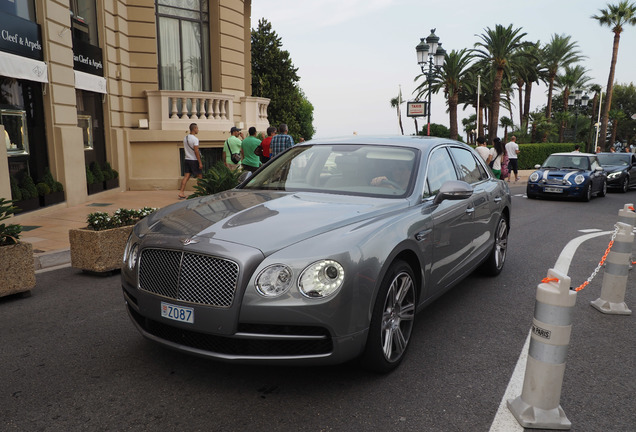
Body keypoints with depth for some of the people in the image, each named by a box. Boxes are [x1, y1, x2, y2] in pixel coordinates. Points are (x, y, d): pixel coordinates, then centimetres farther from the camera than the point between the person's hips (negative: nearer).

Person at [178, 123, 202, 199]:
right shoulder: (195, 139, -14)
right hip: (194, 160, -7)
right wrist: (200, 162, -15)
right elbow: (196, 151, -17)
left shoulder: (185, 138, 10)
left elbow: (184, 150, 16)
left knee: (186, 176, 3)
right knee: (199, 176, 7)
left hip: (187, 159, 7)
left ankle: (181, 192, -5)